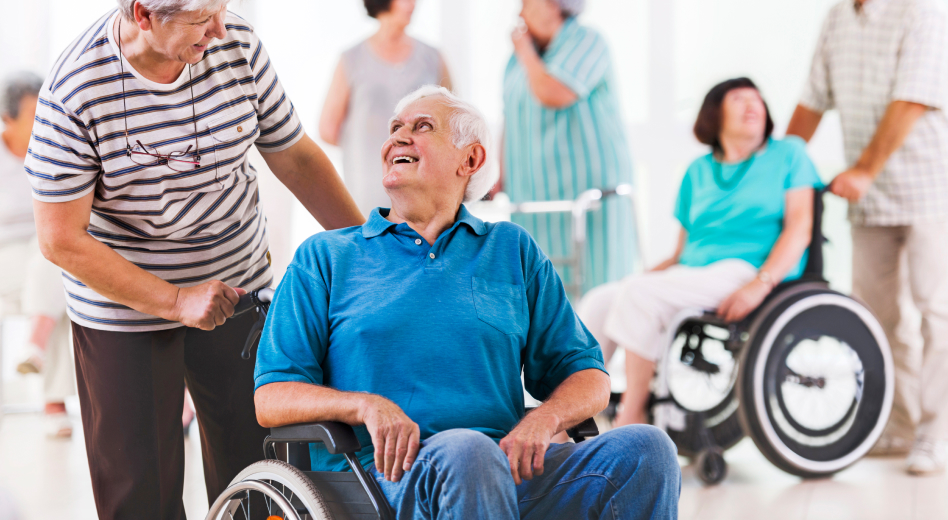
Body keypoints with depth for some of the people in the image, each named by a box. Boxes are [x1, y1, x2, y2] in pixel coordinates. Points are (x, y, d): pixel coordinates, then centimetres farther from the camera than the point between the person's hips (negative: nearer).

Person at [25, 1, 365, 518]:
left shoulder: (237, 45, -11)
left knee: (256, 465, 11)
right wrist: (176, 301, -22)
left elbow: (295, 157, 2)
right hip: (124, 306, -4)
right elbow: (62, 241, -19)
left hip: (237, 289, 4)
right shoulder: (75, 92, -23)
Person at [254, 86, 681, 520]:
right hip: (388, 473, -3)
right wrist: (366, 405, -12)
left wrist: (541, 421, -7)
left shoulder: (512, 250, 24)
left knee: (646, 449, -25)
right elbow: (271, 398, 8)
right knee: (468, 451, -39)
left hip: (511, 469, 3)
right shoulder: (325, 257, 18)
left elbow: (586, 375, 18)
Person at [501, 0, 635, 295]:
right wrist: (501, 180, 15)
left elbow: (553, 96, -22)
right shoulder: (519, 59, 16)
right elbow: (510, 122, 20)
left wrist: (526, 52, -8)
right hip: (531, 195, 7)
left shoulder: (586, 42, -7)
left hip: (587, 188, -7)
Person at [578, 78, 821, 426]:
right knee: (599, 302, -17)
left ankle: (631, 416, -20)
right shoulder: (698, 172, 22)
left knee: (640, 293, -28)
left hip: (746, 270, -6)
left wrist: (761, 284, -19)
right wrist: (648, 274, 0)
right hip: (691, 273, 6)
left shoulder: (787, 154, 9)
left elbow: (799, 227, -3)